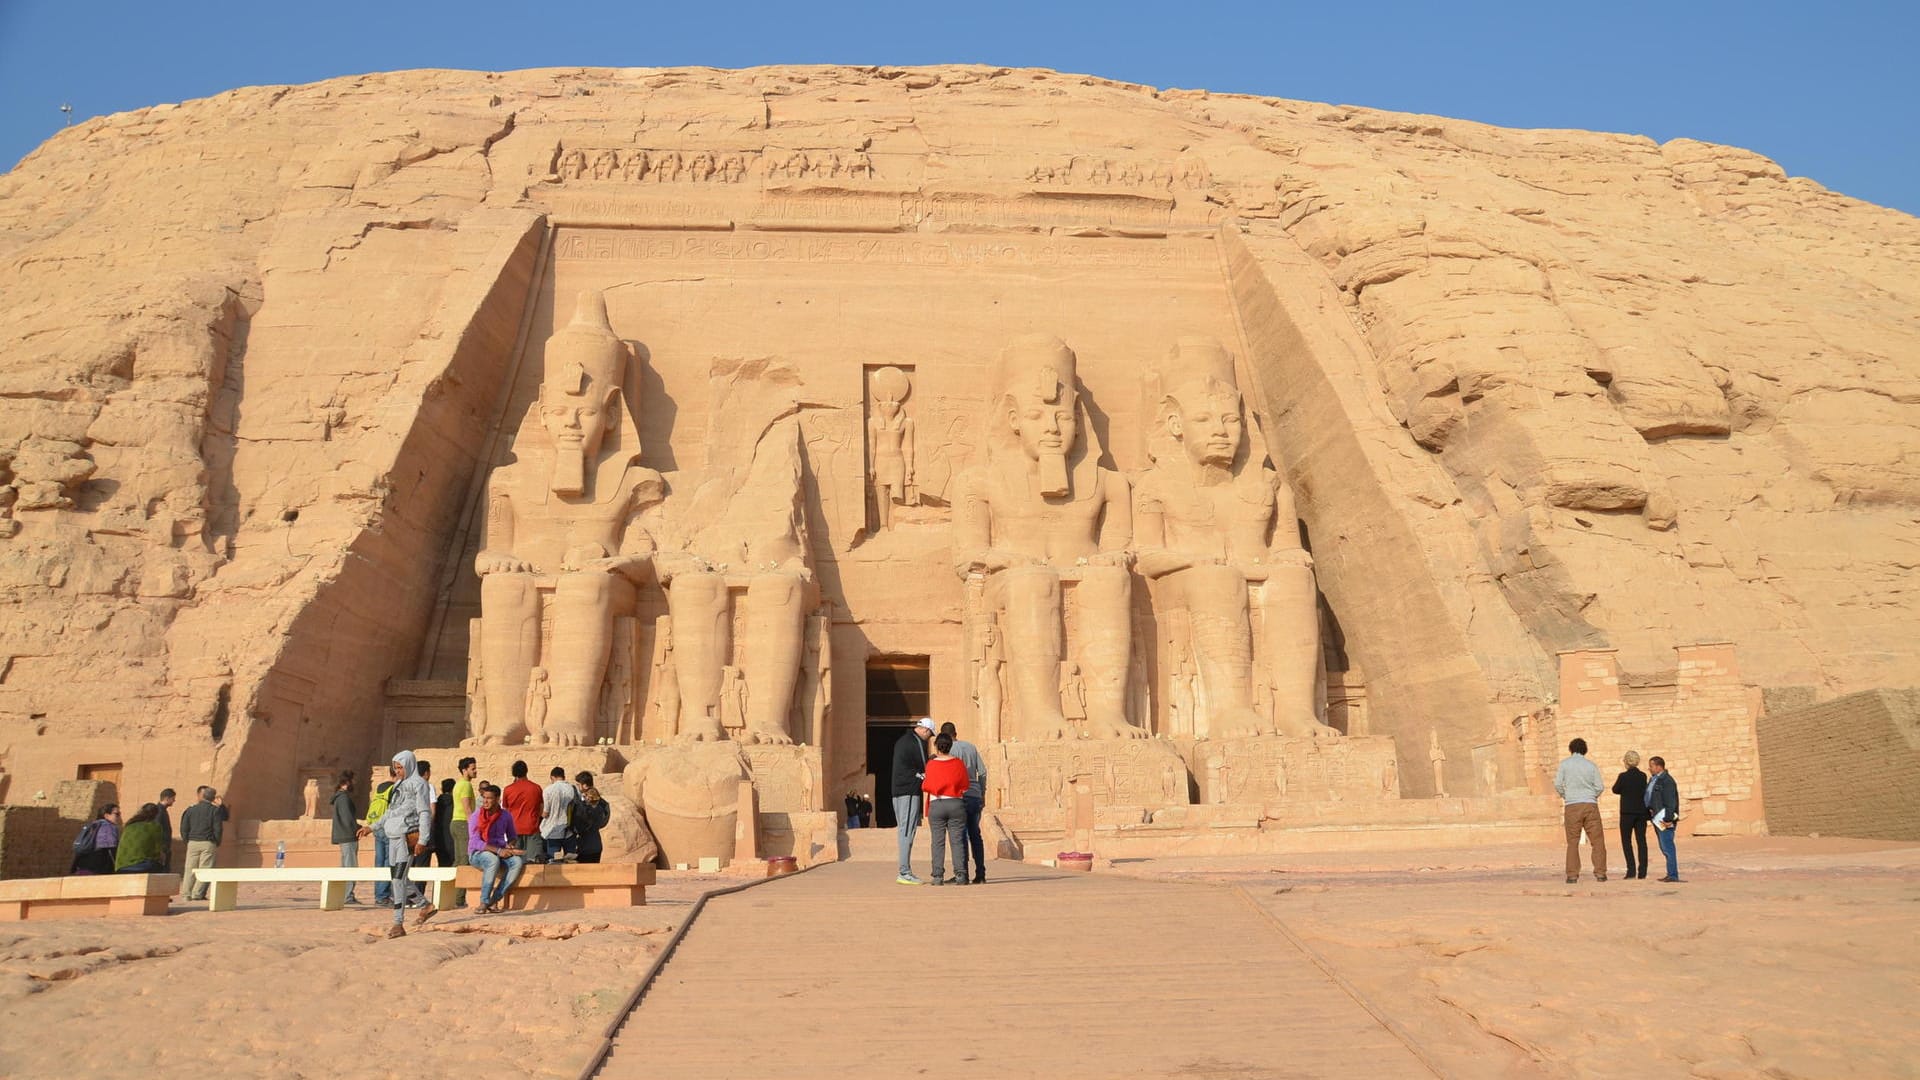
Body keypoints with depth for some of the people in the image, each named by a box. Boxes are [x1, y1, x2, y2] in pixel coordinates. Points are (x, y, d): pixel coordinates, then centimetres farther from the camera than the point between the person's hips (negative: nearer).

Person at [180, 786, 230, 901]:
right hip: (208, 843, -3)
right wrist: (217, 844, 4)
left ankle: (186, 893, 5)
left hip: (192, 843, 4)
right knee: (205, 869, -2)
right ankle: (197, 893, -7)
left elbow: (184, 828, 7)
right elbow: (218, 829, -6)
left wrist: (187, 841, 15)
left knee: (190, 868, 8)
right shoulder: (215, 810, -3)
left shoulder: (191, 810, 8)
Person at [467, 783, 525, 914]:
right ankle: (484, 902, -30)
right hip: (478, 853, -4)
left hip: (500, 853, 4)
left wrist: (510, 845, -8)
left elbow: (513, 836, 18)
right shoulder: (476, 816, -7)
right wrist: (498, 850, -24)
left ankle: (494, 901, -26)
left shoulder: (506, 816, 4)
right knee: (493, 860, -39)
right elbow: (475, 842, -15)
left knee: (517, 861, -28)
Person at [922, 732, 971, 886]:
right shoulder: (959, 763, 0)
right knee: (957, 840, 3)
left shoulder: (931, 765, -4)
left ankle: (938, 876, -1)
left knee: (938, 841, 3)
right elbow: (965, 786, 5)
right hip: (956, 804, 1)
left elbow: (926, 786, 0)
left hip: (936, 805, -1)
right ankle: (960, 875, -2)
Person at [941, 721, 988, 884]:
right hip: (975, 796, 5)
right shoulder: (971, 746, 11)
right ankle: (980, 874, 10)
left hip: (960, 796, -5)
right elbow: (982, 772, 11)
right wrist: (982, 794, 18)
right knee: (975, 835, 11)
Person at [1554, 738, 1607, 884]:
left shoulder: (1564, 764, 2)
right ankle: (1600, 873, 2)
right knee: (1597, 840, 6)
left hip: (1572, 806, -1)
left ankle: (1572, 875, -2)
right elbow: (1599, 787, 4)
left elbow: (1558, 784, -3)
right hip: (1591, 805, 1)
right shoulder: (1591, 765, 6)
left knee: (1572, 842, 2)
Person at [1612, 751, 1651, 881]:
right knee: (1641, 841, 8)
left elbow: (1616, 790, 0)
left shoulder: (1623, 776, -13)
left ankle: (1631, 870, -5)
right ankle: (1642, 872, 6)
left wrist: (1615, 782, 20)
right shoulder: (1643, 776, 0)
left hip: (1627, 813, -4)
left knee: (1626, 841, 4)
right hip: (1641, 812, 4)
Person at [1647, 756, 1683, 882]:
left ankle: (1673, 875, -6)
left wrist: (1668, 819, -22)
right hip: (1657, 818, 10)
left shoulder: (1667, 780, -13)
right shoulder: (1654, 780, 16)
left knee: (1667, 847, -9)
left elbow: (1671, 802, -19)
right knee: (1664, 848, 12)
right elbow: (1650, 799, 20)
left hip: (1665, 819, -10)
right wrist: (1651, 812, 11)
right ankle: (1671, 874, 18)